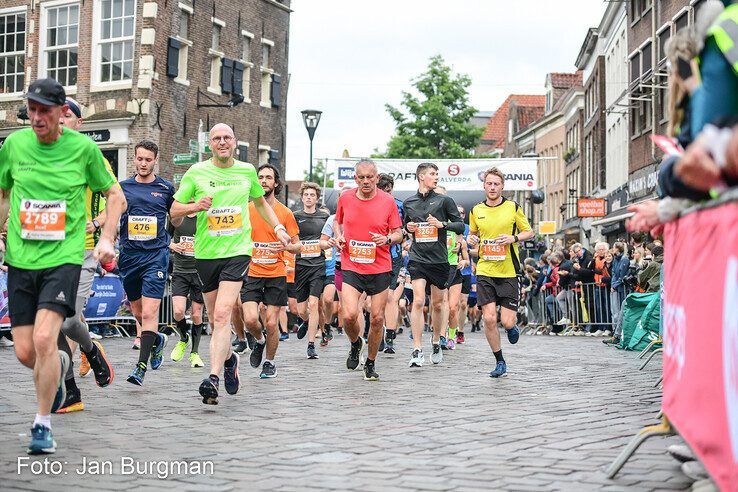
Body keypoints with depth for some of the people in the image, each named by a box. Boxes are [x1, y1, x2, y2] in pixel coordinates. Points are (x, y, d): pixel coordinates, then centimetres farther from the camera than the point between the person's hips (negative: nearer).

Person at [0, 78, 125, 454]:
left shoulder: (83, 147, -3)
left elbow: (115, 196, 9)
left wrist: (106, 240, -2)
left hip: (63, 257, -3)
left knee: (44, 339, -19)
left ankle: (42, 425, -3)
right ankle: (59, 366, 38)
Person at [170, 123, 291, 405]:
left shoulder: (247, 171, 7)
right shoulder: (197, 172, 2)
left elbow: (260, 202, 25)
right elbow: (174, 211, 5)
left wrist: (278, 228, 13)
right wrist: (195, 206, -15)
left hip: (238, 251, -2)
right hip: (206, 253, 2)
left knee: (222, 315, -18)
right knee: (215, 319, 10)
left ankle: (214, 377, -23)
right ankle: (229, 359, 38)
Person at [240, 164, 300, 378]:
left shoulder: (285, 213, 1)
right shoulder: (246, 210, 3)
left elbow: (297, 245, 5)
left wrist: (287, 246, -16)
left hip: (276, 274, 0)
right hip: (251, 273, 0)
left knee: (271, 324, 0)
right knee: (250, 319, -15)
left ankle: (270, 362, 22)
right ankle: (259, 341, 19)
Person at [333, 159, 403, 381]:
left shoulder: (388, 201, -2)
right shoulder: (345, 198, 3)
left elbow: (398, 233, 4)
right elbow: (337, 222, 22)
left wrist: (387, 239, -16)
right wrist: (339, 237, 2)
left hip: (380, 269, 0)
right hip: (351, 268, 0)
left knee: (377, 318, 3)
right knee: (349, 315, -14)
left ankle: (370, 363, 22)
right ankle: (355, 344, 20)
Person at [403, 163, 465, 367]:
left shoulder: (444, 200, 2)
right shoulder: (409, 203, 8)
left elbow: (461, 226, 2)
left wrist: (442, 224, -13)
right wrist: (408, 228, 2)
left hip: (440, 260, 0)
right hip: (418, 259, 0)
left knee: (437, 305, 10)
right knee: (418, 301, -14)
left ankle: (436, 342, 32)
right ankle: (417, 350, -14)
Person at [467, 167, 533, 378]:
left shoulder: (513, 207, -1)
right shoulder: (476, 210, 6)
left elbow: (529, 232, 6)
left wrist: (513, 237, -13)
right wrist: (471, 239, -1)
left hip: (508, 272, -2)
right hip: (485, 272, 2)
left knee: (507, 321, -6)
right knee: (489, 319, -7)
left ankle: (512, 326, 33)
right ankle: (499, 362, 10)